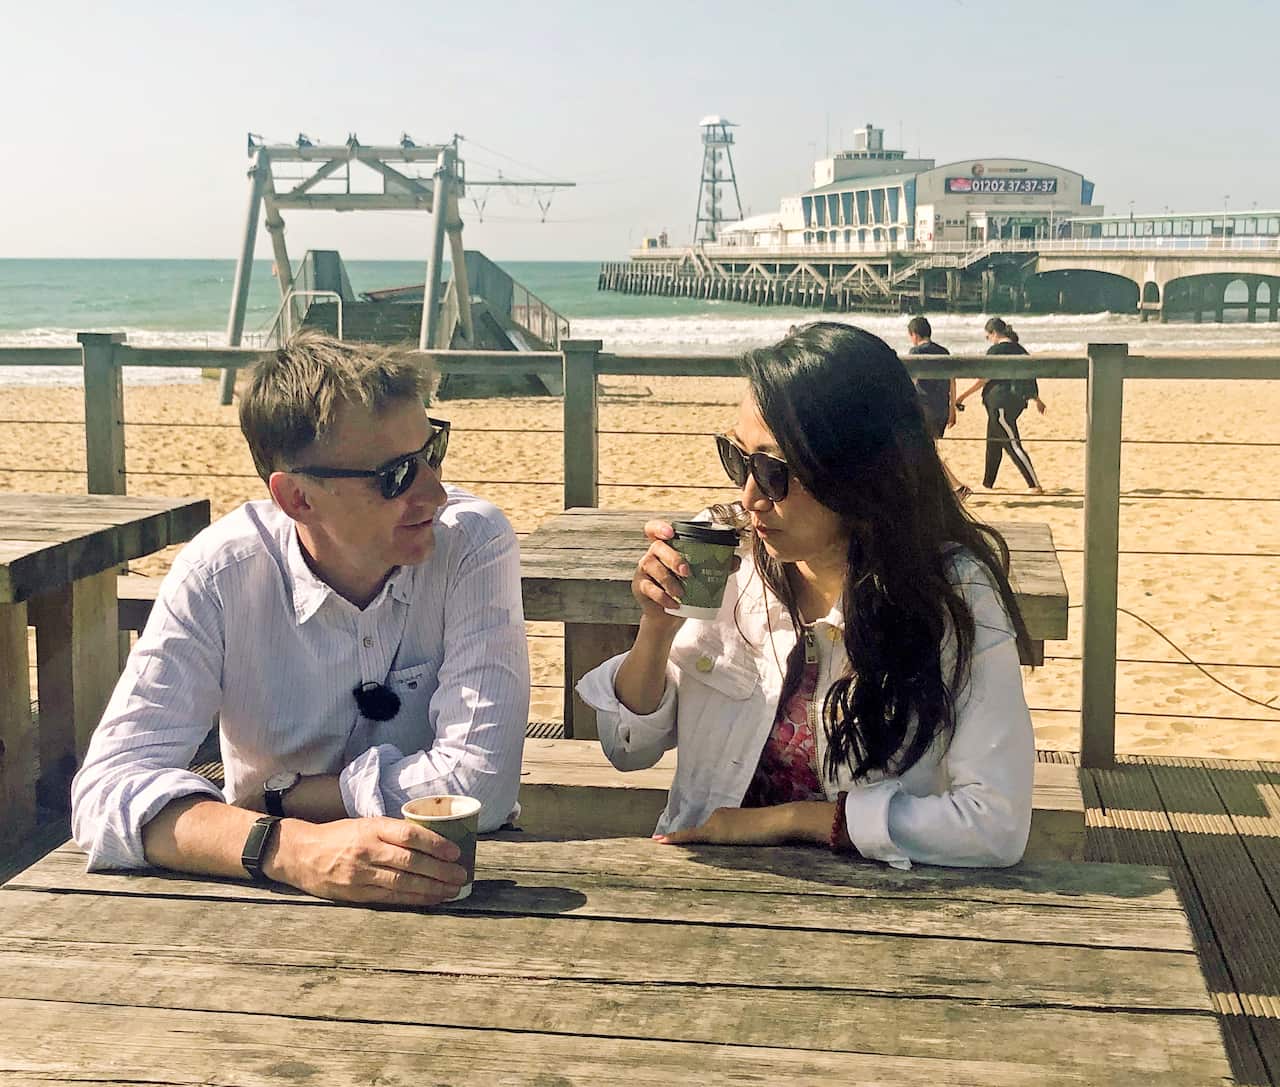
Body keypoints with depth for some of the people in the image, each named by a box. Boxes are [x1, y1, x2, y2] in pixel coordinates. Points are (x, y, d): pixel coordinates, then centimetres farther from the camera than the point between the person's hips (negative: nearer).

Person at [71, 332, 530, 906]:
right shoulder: (219, 572, -13)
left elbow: (478, 780, -20)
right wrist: (291, 848, -36)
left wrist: (274, 798, -13)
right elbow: (111, 785, -21)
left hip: (442, 887, -1)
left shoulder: (474, 542, -14)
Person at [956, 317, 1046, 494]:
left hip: (1000, 401, -9)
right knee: (993, 443, 19)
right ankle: (987, 483, 28)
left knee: (1013, 444, -9)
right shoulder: (1020, 349, 11)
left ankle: (1035, 485, -14)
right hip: (1016, 400, 9)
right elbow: (1029, 377, 17)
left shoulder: (995, 350, -12)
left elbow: (984, 379, -13)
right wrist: (1037, 399, 29)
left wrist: (963, 396, -7)